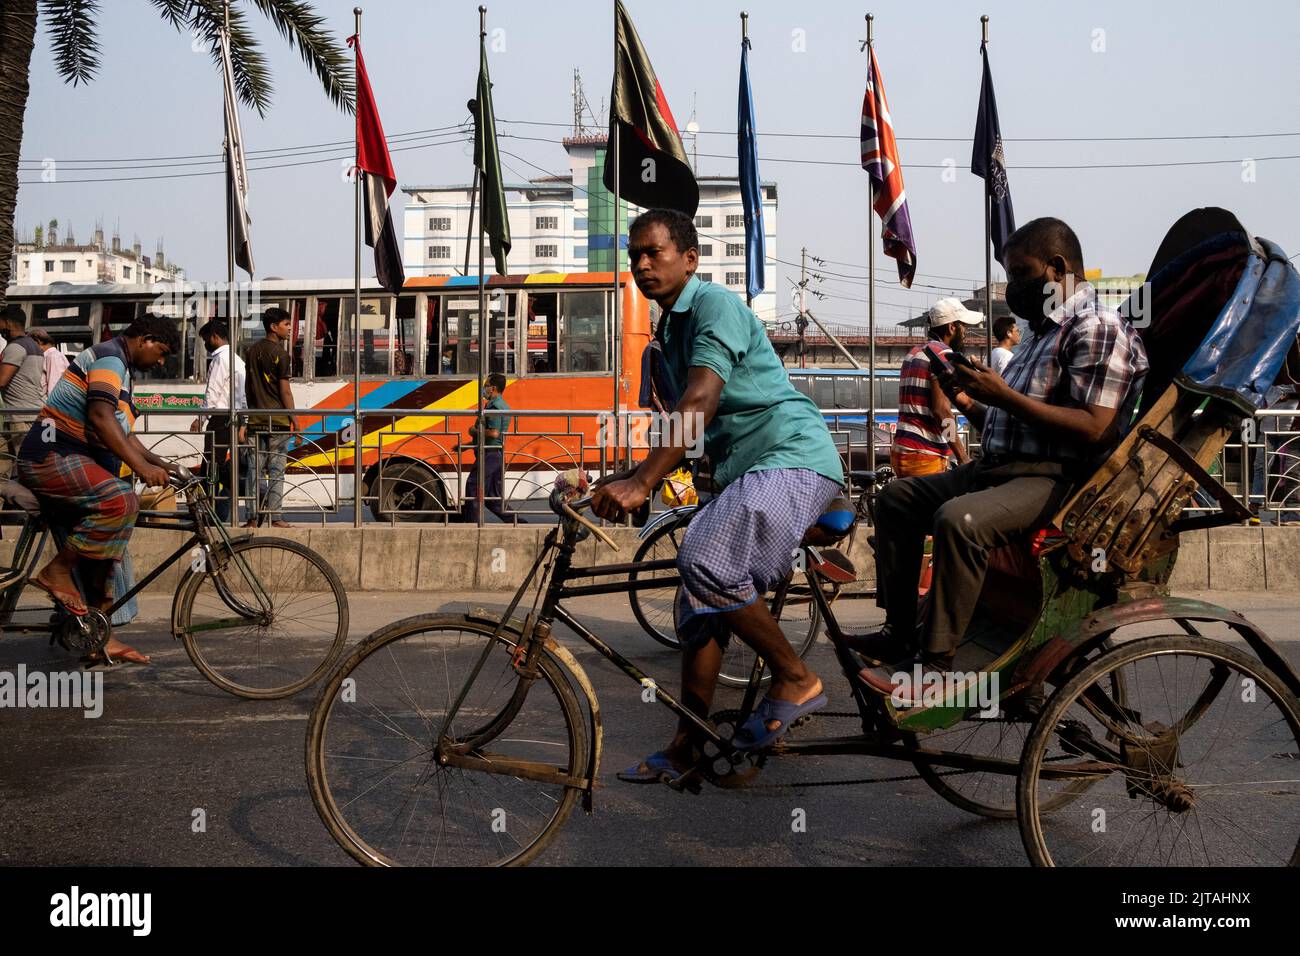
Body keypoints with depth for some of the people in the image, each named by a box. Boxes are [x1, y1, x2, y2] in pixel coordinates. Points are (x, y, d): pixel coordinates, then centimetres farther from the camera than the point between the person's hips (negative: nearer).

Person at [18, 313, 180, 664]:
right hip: (51, 455, -11)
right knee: (122, 501, -30)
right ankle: (56, 571, -18)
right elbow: (100, 417, -25)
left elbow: (121, 433, 26)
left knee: (98, 556, 8)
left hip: (70, 463, 11)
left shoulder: (121, 369, 22)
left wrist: (161, 464, 15)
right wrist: (141, 467, -31)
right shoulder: (109, 357, -10)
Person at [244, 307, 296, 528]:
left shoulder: (253, 351, 13)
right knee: (276, 469, -3)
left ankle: (254, 517, 6)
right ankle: (275, 517, -2)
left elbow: (247, 386, 16)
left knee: (256, 468, 7)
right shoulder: (279, 352, -9)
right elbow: (284, 389, -12)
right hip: (278, 419, -6)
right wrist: (293, 418, -7)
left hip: (257, 419, 6)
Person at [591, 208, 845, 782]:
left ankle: (795, 680, -9)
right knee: (700, 603, 7)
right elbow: (679, 431, 19)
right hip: (743, 472, 10)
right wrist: (610, 484, 9)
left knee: (705, 562, -28)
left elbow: (700, 402, -24)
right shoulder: (668, 335, 19)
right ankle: (686, 749, 17)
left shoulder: (715, 304, -10)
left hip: (792, 457, -10)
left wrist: (640, 483, -31)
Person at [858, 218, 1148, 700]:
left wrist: (1004, 396, -21)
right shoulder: (1043, 330, 22)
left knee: (959, 519, -34)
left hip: (1055, 479, -11)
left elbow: (1093, 429, -22)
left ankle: (935, 662, -26)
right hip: (998, 468, 11)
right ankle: (899, 631, 7)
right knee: (897, 497, 10)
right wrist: (970, 402, 7)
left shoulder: (1098, 329, -9)